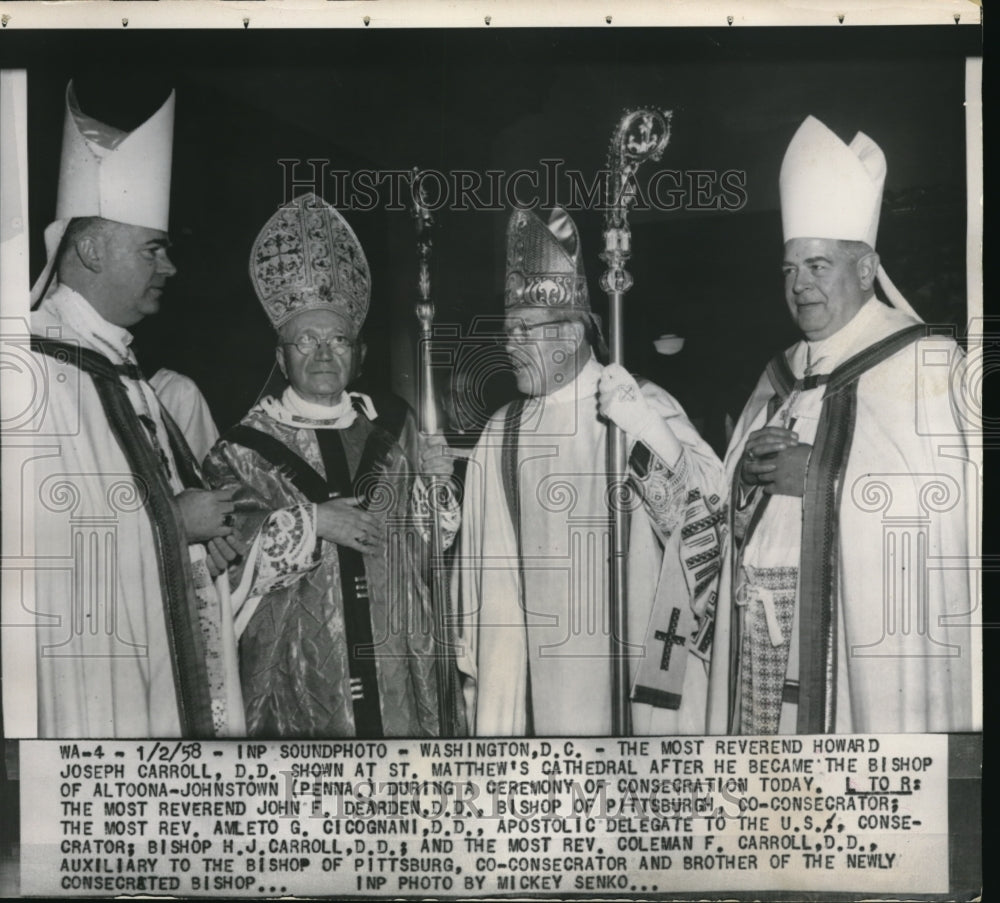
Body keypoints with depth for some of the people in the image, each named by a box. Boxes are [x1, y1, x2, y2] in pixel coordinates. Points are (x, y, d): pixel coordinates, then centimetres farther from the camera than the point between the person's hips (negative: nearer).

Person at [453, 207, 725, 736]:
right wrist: (479, 666, 13)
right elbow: (487, 566, 12)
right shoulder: (502, 434, 8)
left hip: (633, 664, -3)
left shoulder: (642, 408, -4)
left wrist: (645, 429, -29)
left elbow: (707, 504, -16)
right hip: (539, 671, 3)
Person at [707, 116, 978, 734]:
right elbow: (732, 502, 23)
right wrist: (747, 473, 0)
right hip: (759, 620, 6)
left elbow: (958, 496, -13)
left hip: (860, 632, -6)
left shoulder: (929, 364, -3)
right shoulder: (781, 376, 19)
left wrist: (821, 479, -13)